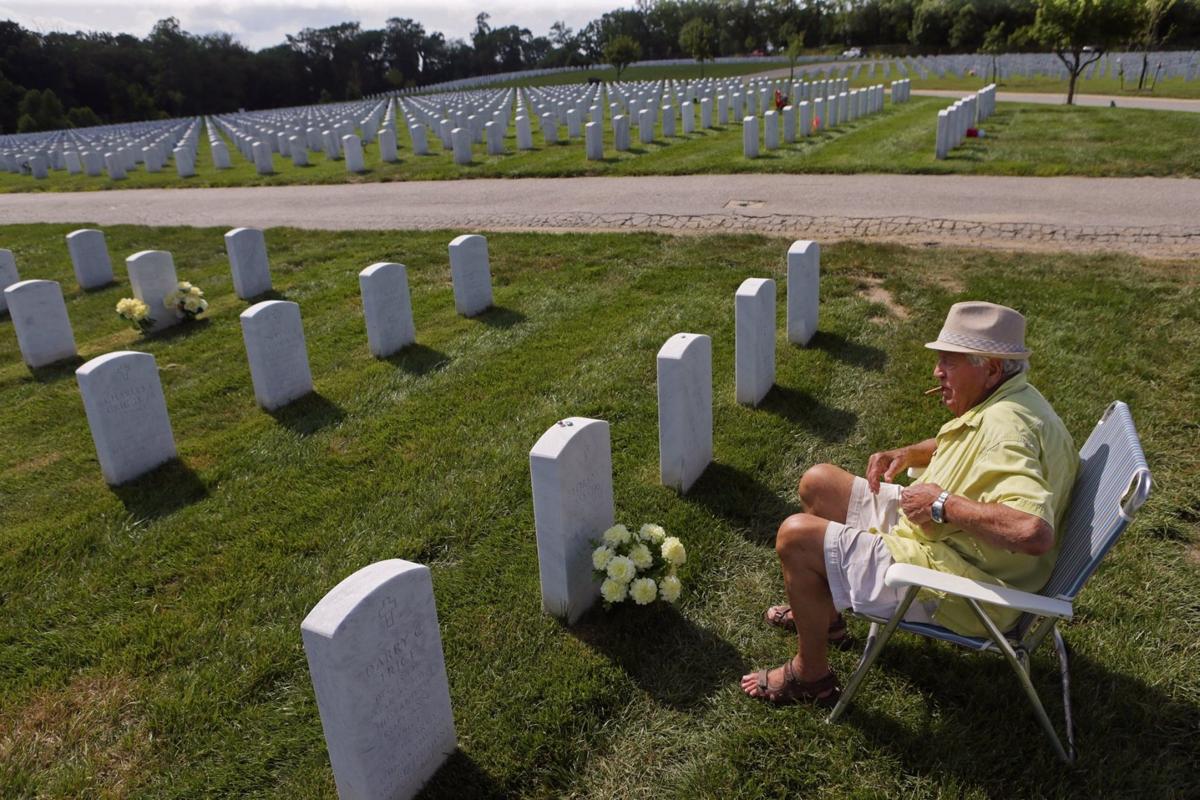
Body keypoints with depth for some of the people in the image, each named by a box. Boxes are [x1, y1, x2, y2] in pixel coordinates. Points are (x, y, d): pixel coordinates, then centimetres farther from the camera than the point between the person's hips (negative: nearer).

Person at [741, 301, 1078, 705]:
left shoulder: (1007, 427, -30)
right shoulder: (1006, 399, 4)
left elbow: (1034, 532, -43)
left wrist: (944, 504, -30)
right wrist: (908, 454, 7)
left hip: (955, 589, -11)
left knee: (795, 536, -16)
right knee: (818, 482, 12)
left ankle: (811, 676, 6)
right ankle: (824, 614, 30)